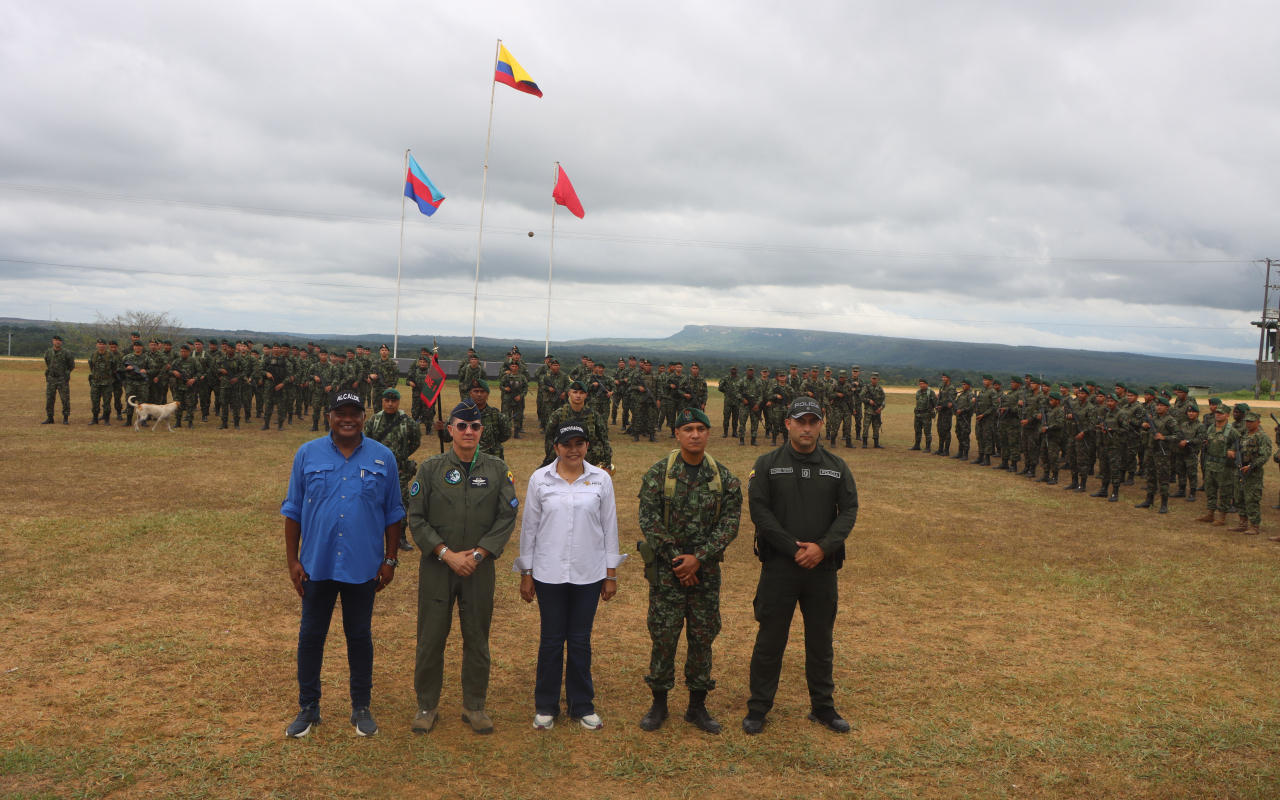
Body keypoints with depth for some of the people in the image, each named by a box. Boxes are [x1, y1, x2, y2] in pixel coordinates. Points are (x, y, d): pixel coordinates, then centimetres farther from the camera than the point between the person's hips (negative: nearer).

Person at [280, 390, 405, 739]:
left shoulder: (382, 458, -1)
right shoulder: (307, 455, -1)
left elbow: (393, 513, 4)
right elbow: (293, 511, 3)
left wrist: (390, 560, 1)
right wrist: (292, 561, 0)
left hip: (363, 567, 0)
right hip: (317, 564, 1)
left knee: (360, 636, 11)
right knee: (311, 635, 9)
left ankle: (361, 708, 25)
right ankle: (308, 708, 25)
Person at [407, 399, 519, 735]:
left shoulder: (498, 470, 2)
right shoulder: (430, 468, -1)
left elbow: (507, 517, -1)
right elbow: (416, 518, -3)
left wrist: (477, 554, -11)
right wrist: (447, 554, -12)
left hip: (480, 567, 1)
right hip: (437, 567, -1)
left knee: (477, 638, 9)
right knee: (431, 637, 5)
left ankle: (475, 706, 23)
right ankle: (427, 705, 21)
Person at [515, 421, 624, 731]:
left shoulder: (601, 479, -1)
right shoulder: (539, 479, -2)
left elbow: (609, 527, 4)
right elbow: (529, 527, 3)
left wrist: (611, 574, 5)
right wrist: (526, 574, 4)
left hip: (588, 574, 1)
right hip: (549, 574, 0)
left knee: (581, 640, 9)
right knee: (551, 639, 7)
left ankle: (582, 706, 25)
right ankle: (545, 706, 23)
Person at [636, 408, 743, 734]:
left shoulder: (724, 478, 0)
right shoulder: (658, 474, -6)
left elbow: (730, 521, -4)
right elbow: (649, 520, -8)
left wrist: (699, 557, -13)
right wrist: (676, 559, -13)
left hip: (706, 570, 2)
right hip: (666, 569, -2)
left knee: (703, 635, 9)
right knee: (663, 635, 3)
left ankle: (697, 705, 22)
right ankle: (659, 703, 19)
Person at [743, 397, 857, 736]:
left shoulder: (837, 467, 6)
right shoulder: (767, 464, -2)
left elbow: (849, 511, 0)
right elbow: (759, 510, -8)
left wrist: (822, 547, -14)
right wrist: (794, 548, -15)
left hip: (824, 568, 2)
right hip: (779, 567, -2)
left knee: (821, 641, 13)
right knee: (770, 639, 4)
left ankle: (823, 707, 28)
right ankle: (758, 707, 17)